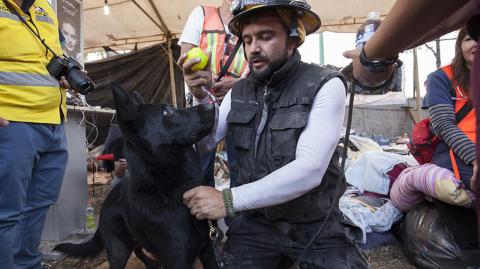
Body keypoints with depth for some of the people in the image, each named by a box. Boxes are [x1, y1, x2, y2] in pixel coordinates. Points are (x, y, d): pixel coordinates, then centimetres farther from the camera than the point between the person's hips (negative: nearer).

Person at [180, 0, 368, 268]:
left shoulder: (325, 85, -17)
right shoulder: (238, 92, 0)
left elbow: (310, 170, -27)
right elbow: (205, 142, 5)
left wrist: (228, 200, -32)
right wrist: (199, 96, -13)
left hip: (316, 227, -3)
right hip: (255, 222, 4)